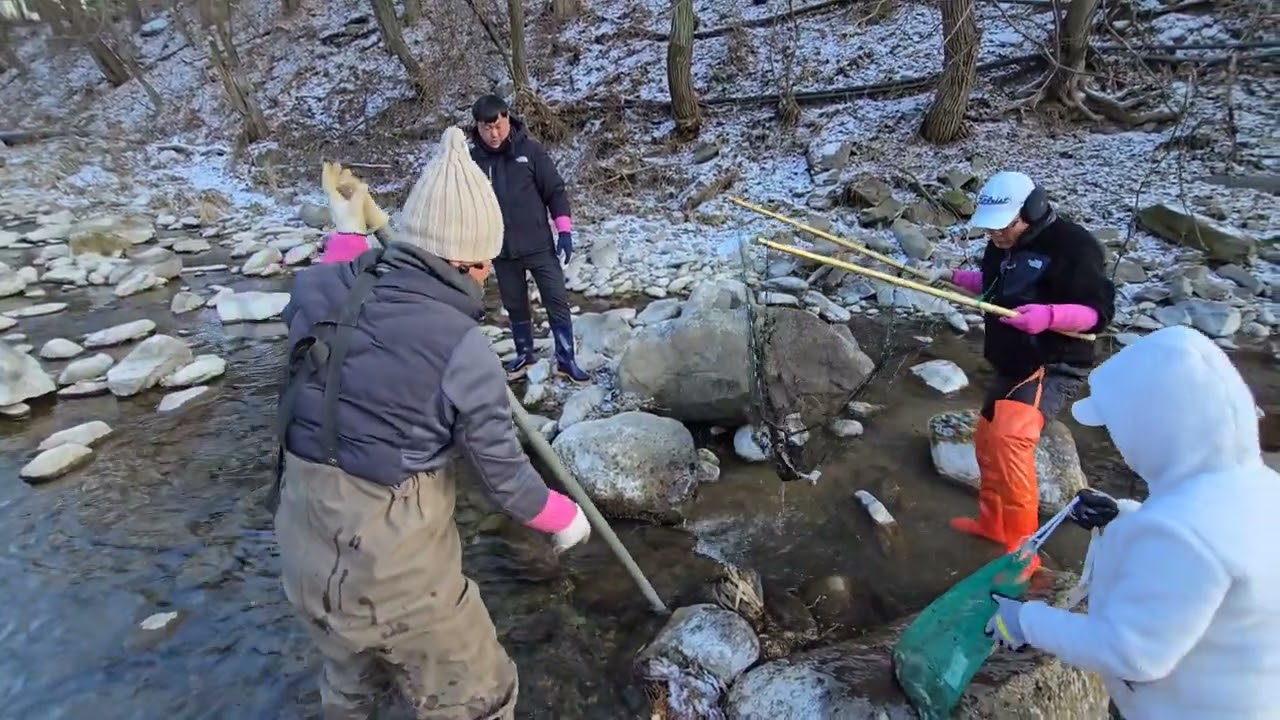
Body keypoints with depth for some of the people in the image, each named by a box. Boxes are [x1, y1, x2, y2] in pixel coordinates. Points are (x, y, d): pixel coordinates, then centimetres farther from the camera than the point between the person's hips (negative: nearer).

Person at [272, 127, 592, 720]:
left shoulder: (324, 295, -9)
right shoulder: (461, 347, -24)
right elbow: (505, 477, -12)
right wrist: (565, 518, 6)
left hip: (303, 551, 7)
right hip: (394, 569, -6)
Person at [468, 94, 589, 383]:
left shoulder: (530, 150, -5)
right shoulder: (473, 159, -1)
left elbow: (555, 190, -3)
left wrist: (564, 230, -10)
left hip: (539, 245, -2)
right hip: (501, 251, 2)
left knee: (558, 302, 0)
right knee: (516, 307, 14)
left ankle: (566, 360, 11)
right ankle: (524, 356, 32)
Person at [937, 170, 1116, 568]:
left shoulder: (1071, 244, -17)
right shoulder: (1001, 246, 8)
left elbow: (1099, 311, -19)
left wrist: (1048, 315, -36)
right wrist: (960, 278, 11)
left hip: (1054, 367, -9)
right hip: (1012, 365, 9)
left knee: (1008, 436, -30)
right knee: (987, 439, 19)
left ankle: (1022, 548, -20)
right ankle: (991, 521, 40)